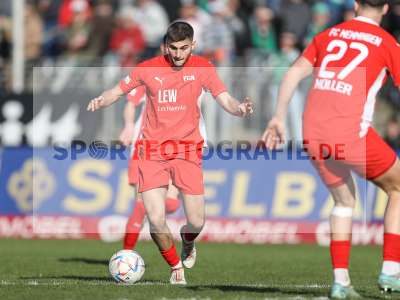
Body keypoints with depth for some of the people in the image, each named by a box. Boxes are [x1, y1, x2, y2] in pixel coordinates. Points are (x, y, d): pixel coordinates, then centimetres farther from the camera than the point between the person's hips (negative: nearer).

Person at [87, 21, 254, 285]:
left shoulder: (202, 67, 0)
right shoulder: (148, 69, -2)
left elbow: (225, 100, -3)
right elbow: (117, 92, 7)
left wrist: (240, 108, -25)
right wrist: (101, 101, -15)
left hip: (187, 149, 0)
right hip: (153, 150, 0)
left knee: (197, 223, -2)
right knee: (156, 221, -12)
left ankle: (188, 242, 37)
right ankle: (175, 266, 16)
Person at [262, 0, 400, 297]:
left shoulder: (328, 34, 16)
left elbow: (294, 73, 11)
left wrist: (279, 118, 12)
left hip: (313, 135, 4)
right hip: (352, 133, -4)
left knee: (343, 200, 24)